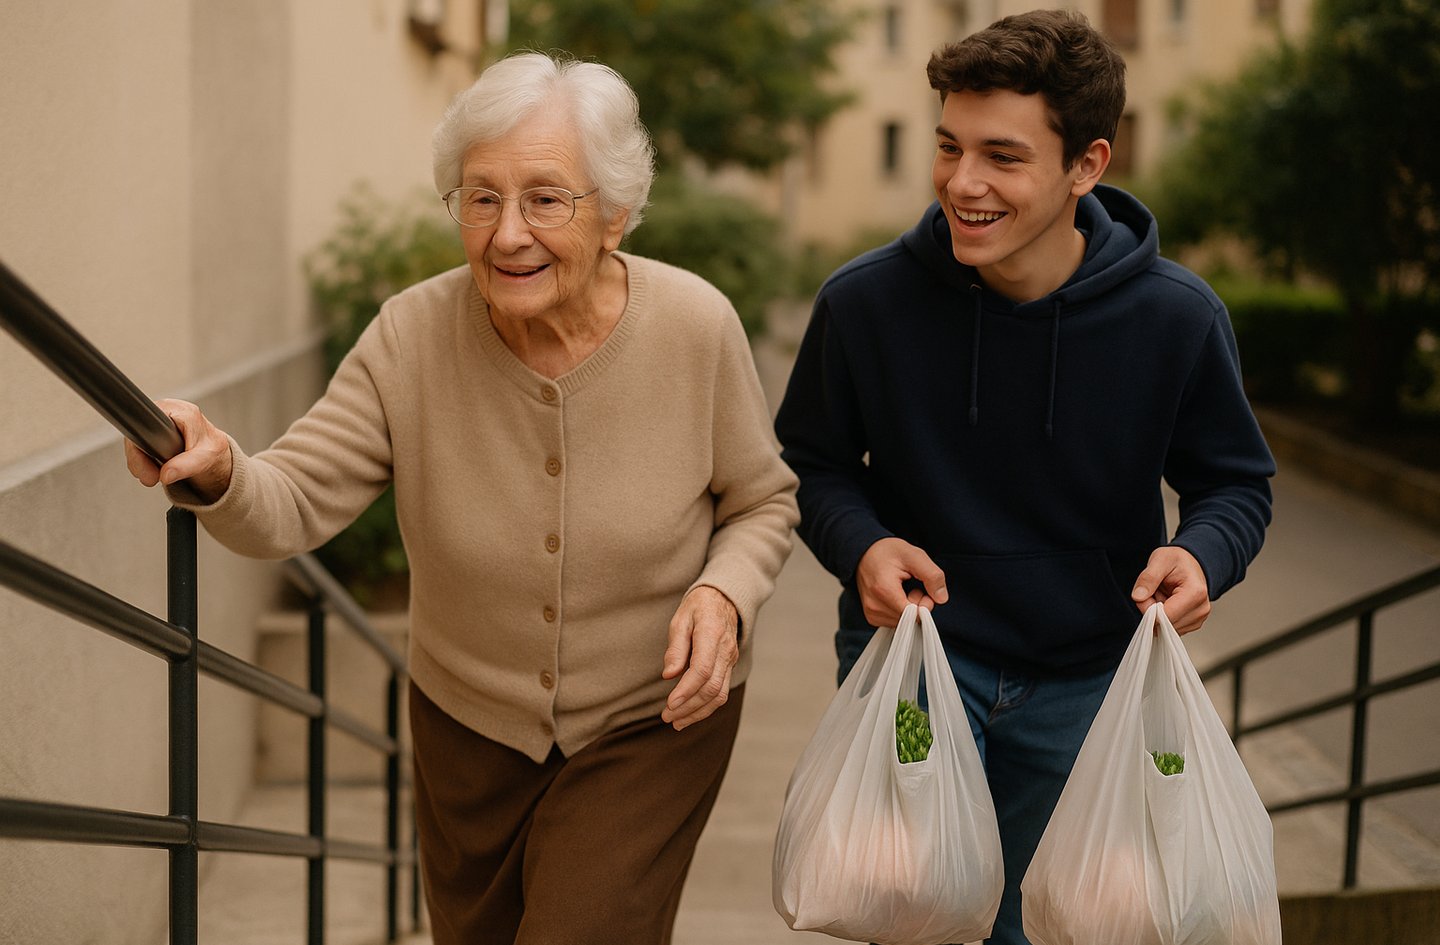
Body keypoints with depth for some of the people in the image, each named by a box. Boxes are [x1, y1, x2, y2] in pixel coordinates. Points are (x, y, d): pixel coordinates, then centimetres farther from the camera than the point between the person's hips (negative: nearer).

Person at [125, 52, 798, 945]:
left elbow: (763, 501, -4)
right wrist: (216, 471, -42)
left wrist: (723, 594, -24)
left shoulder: (697, 326, -19)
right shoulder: (413, 336, -17)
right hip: (470, 721, 3)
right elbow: (291, 506, -20)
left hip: (653, 724, -3)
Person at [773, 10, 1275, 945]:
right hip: (909, 647, -1)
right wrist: (860, 544, -20)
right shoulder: (865, 302, -15)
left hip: (1082, 681, 1)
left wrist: (1203, 553, -21)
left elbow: (1236, 480, 1)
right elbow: (814, 462, 1)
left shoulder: (1176, 318, -14)